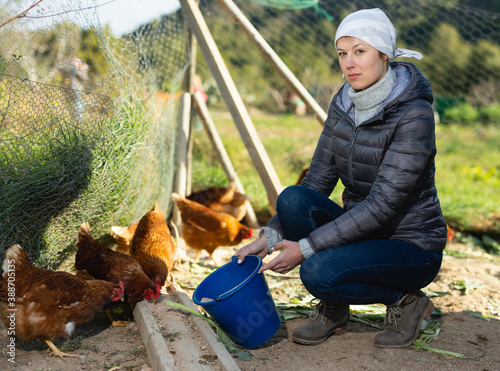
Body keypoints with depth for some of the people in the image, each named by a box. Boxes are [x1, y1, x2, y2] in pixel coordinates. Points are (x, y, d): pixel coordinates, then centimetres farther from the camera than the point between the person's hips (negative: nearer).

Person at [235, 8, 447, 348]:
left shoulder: (414, 113, -22)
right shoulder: (343, 104, 0)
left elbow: (382, 205, -27)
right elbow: (317, 181, 1)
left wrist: (305, 247, -27)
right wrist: (270, 237, -11)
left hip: (413, 248, -6)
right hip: (362, 231, 7)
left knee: (319, 272, -30)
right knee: (292, 199, -19)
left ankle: (405, 301, -1)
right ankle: (332, 309, -1)